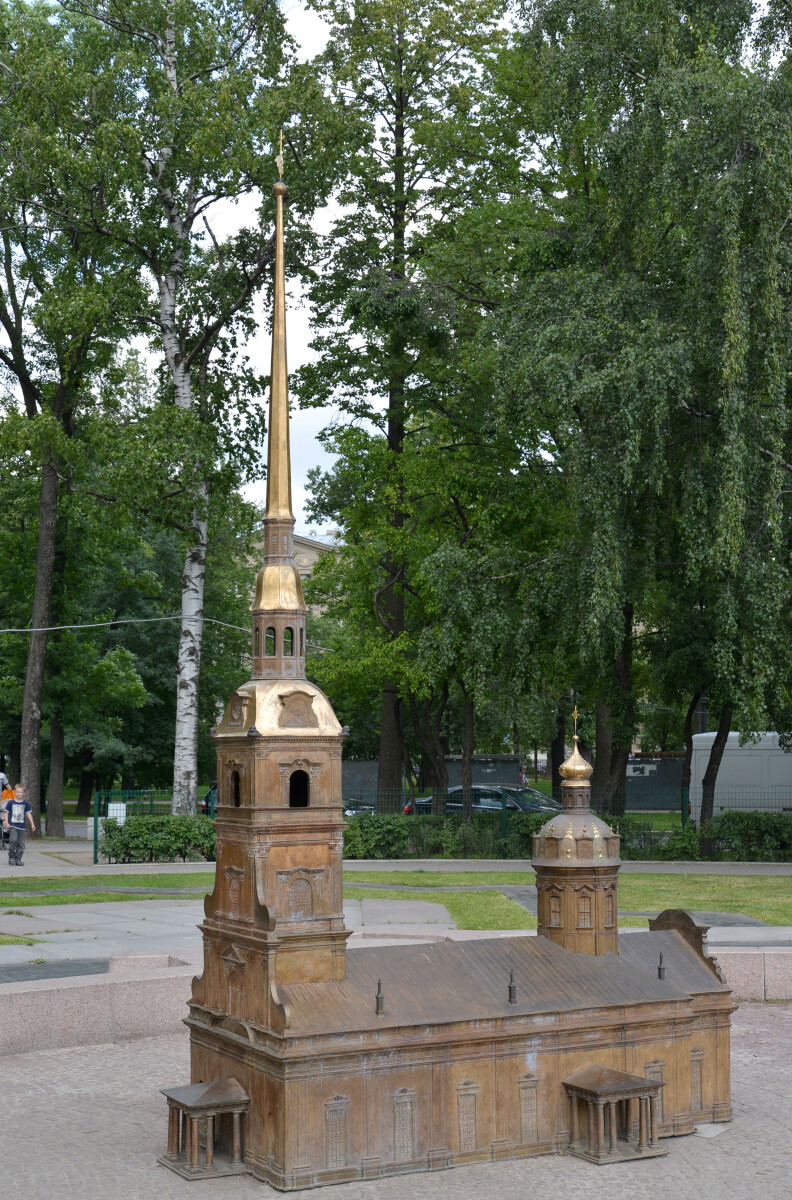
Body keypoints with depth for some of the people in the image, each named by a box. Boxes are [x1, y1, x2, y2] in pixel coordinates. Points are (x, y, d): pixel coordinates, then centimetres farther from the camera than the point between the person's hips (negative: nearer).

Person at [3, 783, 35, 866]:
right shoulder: (10, 803, 1)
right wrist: (6, 822, -9)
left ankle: (18, 859, 11)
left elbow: (28, 813, 11)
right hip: (12, 825, -3)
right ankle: (11, 857, -5)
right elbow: (6, 813, 3)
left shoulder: (25, 803, 7)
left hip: (22, 826, 3)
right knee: (13, 840, -20)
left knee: (21, 843, 2)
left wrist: (32, 824, 6)